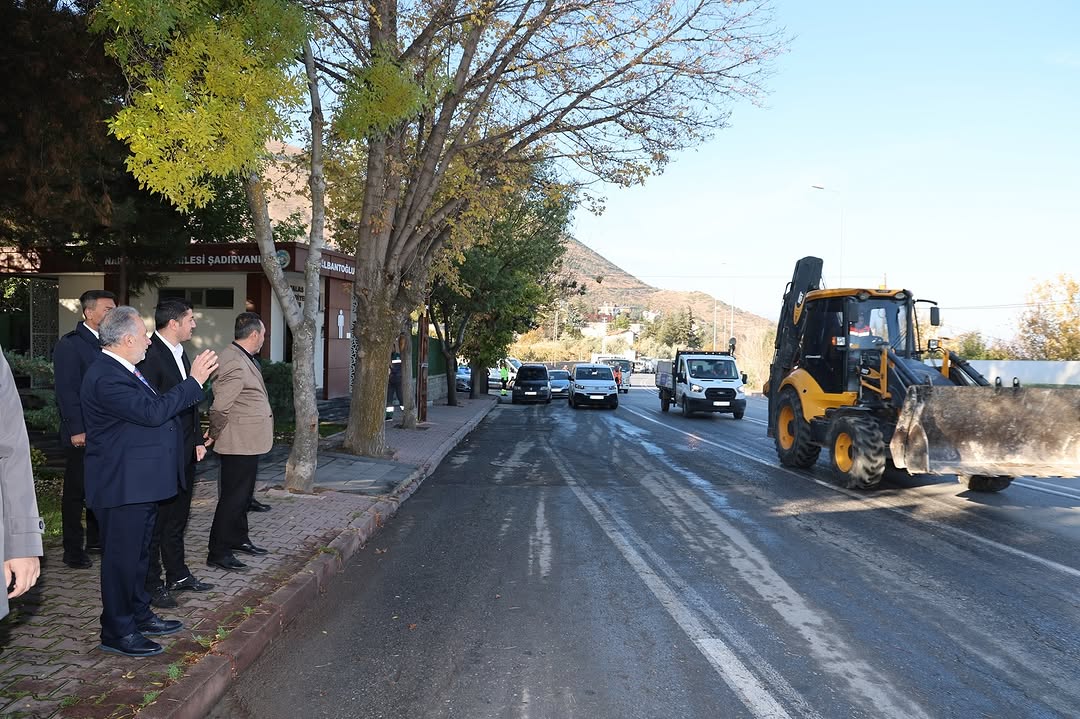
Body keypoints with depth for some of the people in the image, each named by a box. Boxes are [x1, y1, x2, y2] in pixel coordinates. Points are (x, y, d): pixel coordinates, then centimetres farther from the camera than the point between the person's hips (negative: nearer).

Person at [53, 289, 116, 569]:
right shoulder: (70, 344, -11)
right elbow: (66, 391, -15)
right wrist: (76, 430, -18)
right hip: (83, 434, -6)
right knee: (75, 492, 4)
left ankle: (96, 540, 27)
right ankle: (73, 550, 14)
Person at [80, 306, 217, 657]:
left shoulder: (124, 371, 13)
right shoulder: (106, 377, -22)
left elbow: (154, 408, 17)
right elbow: (152, 412, -29)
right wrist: (194, 382, -23)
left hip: (140, 483, 11)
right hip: (122, 486, -11)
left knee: (137, 553, 20)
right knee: (121, 557, 0)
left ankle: (139, 616, 34)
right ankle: (117, 632, 12)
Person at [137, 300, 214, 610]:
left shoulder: (180, 353, 12)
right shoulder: (150, 355, -18)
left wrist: (197, 441, 14)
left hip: (185, 454, 9)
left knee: (177, 517, 19)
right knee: (156, 521, 3)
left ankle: (178, 575, 32)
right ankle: (152, 585, 14)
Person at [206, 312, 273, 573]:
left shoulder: (245, 359, 10)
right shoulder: (234, 364, -23)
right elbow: (219, 409, -23)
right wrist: (214, 435, -9)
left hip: (249, 443, 10)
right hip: (239, 444, -10)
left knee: (243, 494, 21)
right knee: (233, 496, -1)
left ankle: (238, 539, 36)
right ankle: (218, 552, 9)